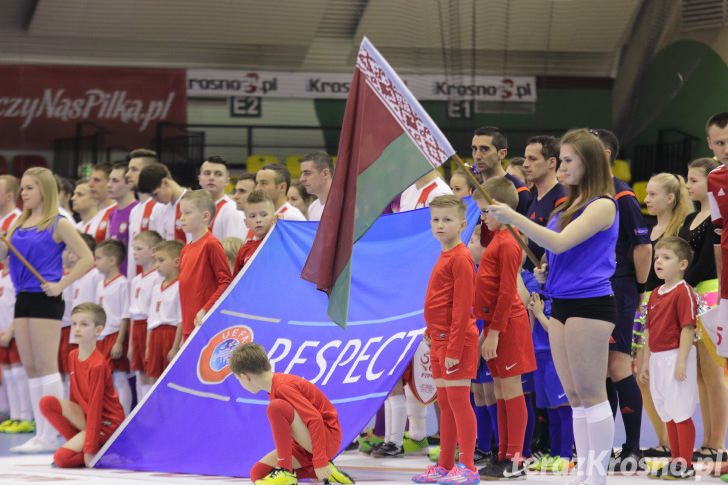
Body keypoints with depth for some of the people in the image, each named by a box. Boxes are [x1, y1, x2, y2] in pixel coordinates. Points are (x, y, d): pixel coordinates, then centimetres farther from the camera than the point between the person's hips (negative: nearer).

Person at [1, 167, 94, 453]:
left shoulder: (58, 224, -5)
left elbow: (87, 259, -9)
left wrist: (60, 285, -14)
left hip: (45, 299, -7)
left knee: (46, 366, -7)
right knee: (30, 368, 8)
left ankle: (49, 435, -6)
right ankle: (40, 432, 12)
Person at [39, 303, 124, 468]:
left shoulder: (98, 364, -22)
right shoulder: (73, 356, 2)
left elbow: (95, 407, -23)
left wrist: (90, 450, -23)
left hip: (107, 423, -8)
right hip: (85, 415, 8)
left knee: (62, 458, -22)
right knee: (47, 403, -13)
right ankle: (80, 441, -3)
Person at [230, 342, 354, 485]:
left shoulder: (282, 387, -21)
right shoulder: (276, 385, 11)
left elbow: (315, 419, -28)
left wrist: (319, 461, -31)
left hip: (327, 438, -10)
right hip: (308, 442, 10)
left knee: (276, 407, -29)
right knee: (258, 473, 1)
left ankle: (285, 471, -20)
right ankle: (317, 472, 1)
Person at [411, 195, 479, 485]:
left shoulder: (460, 258, -14)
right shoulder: (445, 257, 15)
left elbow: (462, 308, -18)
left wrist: (454, 349, -20)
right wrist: (432, 337, 16)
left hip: (455, 342, -9)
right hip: (439, 341, 9)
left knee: (458, 402, -6)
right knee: (445, 404, 13)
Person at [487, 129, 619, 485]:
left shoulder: (602, 206, -11)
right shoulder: (572, 204, 16)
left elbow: (560, 242, -21)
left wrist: (514, 218, -22)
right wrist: (549, 268, 9)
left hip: (589, 305, -9)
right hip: (561, 304, 9)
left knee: (591, 393, -5)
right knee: (574, 396, 9)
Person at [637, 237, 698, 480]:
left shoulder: (683, 292, -12)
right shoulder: (655, 294, 13)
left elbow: (688, 328, -17)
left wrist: (681, 362, -21)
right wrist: (645, 362, 17)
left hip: (675, 357, -8)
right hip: (657, 359, 9)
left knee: (681, 413, -3)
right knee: (667, 414, 13)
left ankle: (685, 465, 2)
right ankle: (675, 462, 21)